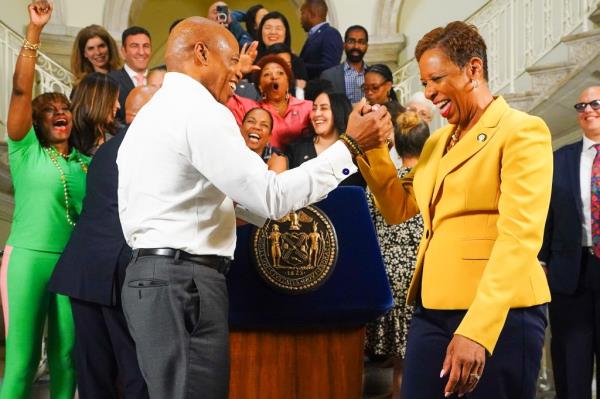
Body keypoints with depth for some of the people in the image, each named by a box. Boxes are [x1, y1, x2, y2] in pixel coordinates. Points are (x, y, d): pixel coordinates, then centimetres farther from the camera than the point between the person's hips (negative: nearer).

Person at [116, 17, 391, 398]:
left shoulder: (150, 114, 19)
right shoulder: (201, 110, -12)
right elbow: (272, 196, -18)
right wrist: (350, 145, -13)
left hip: (149, 273, 10)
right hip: (184, 280, -10)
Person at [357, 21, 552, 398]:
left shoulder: (522, 131, -7)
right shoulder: (438, 141, 16)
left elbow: (520, 238, -18)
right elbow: (398, 208, 20)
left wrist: (476, 329, -27)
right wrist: (372, 147, 6)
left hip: (498, 315, -6)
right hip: (432, 310, 7)